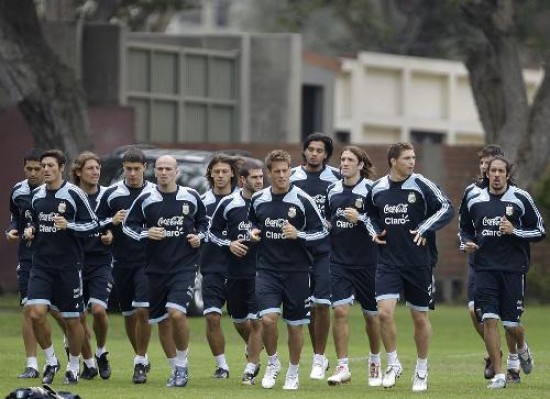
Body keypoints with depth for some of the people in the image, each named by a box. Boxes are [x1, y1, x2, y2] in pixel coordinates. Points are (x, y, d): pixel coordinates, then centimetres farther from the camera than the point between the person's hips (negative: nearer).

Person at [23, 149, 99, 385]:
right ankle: (51, 361, 7)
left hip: (68, 266, -4)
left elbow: (93, 224, -6)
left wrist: (68, 225, -21)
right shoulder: (37, 195, 8)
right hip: (41, 265, 4)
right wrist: (29, 230, 3)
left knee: (72, 320, 4)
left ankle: (73, 366, 24)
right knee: (36, 313, -13)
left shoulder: (73, 194, -7)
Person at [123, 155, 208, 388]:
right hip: (156, 268, 2)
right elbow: (128, 226, 5)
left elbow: (203, 221, 17)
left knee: (176, 313, -20)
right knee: (162, 321, 8)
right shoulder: (145, 200, -1)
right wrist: (146, 234, -12)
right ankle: (176, 369, 25)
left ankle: (182, 363, -1)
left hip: (184, 266, -2)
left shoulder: (191, 197, 1)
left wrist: (199, 236, -2)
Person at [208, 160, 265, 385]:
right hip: (235, 271, 3)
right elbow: (212, 232, 10)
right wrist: (229, 244, -6)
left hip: (260, 271, -2)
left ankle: (251, 368, 4)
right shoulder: (228, 204, 1)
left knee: (255, 320, -7)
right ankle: (253, 348, 44)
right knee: (238, 320, 13)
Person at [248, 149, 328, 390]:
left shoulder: (302, 200, -7)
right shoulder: (258, 200, 4)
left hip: (296, 271, -1)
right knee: (268, 318, -16)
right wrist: (254, 232, 2)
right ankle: (272, 362, 9)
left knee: (295, 325, 5)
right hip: (267, 269, 2)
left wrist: (298, 235, -19)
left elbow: (321, 232, -3)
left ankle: (293, 373, 24)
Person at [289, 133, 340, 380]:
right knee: (308, 306, 4)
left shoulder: (335, 178, 3)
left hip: (327, 250, -1)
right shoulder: (292, 177, 5)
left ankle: (319, 359, 1)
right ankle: (318, 356, 17)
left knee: (321, 304, -7)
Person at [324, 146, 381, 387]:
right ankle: (342, 367, -8)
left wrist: (360, 219, -22)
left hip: (367, 261, -3)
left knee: (371, 313, 10)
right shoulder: (333, 190, 8)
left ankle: (375, 362, 31)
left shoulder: (370, 189, -7)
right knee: (340, 310, -11)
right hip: (339, 260, 3)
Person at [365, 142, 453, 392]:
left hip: (418, 263, -1)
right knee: (384, 312, -15)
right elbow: (371, 214, 22)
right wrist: (374, 231, 3)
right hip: (388, 261, 1)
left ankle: (422, 371, 24)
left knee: (420, 317, 7)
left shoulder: (420, 185, -6)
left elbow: (446, 209, -5)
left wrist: (424, 229, -15)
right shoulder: (378, 188, 3)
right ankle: (393, 364, 3)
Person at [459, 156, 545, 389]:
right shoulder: (475, 201, 6)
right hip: (485, 268, 2)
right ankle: (498, 375, -5)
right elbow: (465, 228, 22)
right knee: (489, 319, -10)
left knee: (511, 323, 2)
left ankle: (522, 348, 39)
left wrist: (514, 231, -14)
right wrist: (467, 243, 1)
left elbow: (539, 232, 2)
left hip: (513, 268, -2)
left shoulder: (521, 199, -1)